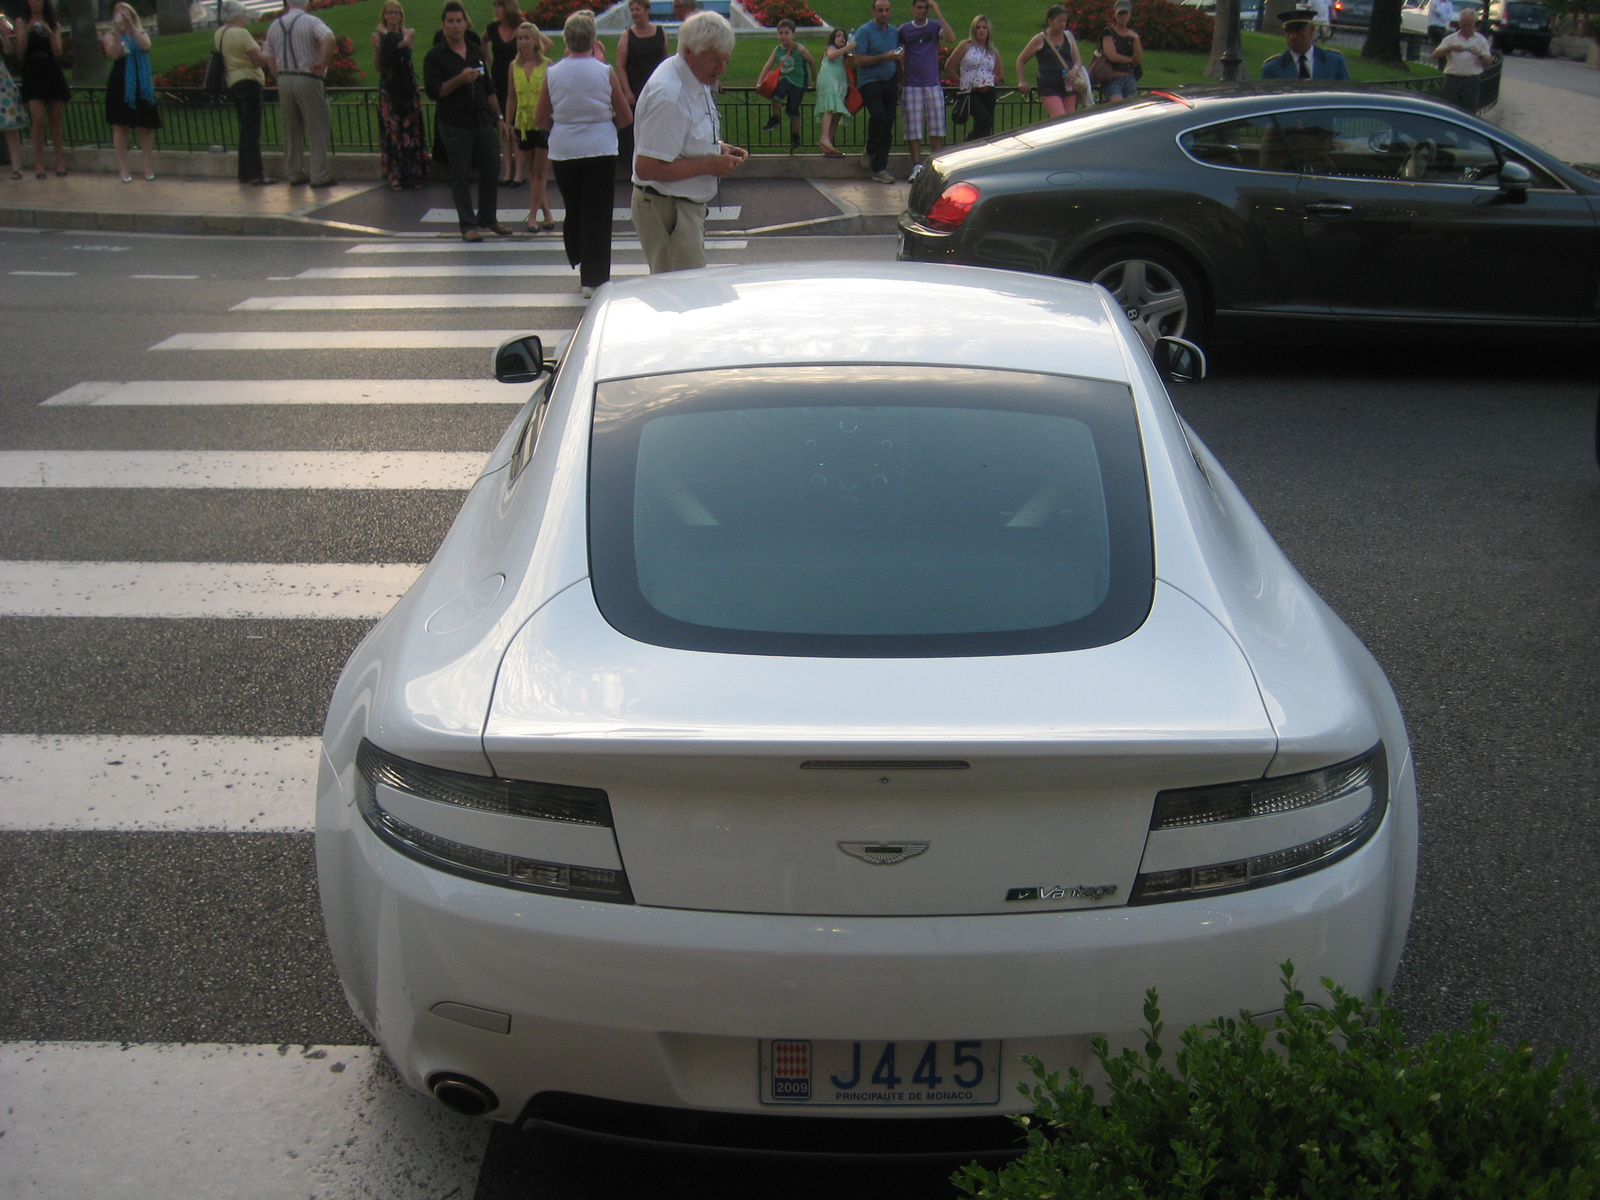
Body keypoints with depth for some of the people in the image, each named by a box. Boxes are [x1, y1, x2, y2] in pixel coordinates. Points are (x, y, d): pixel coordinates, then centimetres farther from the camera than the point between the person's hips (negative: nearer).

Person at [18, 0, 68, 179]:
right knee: (39, 121, -11)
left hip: (52, 75, 2)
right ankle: (39, 164, -6)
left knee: (55, 120, 5)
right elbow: (20, 50, -4)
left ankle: (59, 162, 11)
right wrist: (27, 32, -18)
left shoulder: (54, 25, 9)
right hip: (32, 75, -2)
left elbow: (57, 52, 0)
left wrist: (50, 33, -15)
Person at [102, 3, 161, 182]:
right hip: (120, 86, -2)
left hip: (141, 87, 2)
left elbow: (146, 46, -12)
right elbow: (113, 54, -14)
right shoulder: (111, 36, 4)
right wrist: (118, 32, -21)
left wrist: (132, 27, -18)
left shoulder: (141, 34, 11)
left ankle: (149, 167, 11)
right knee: (120, 126, -2)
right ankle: (123, 169, 2)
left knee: (145, 127, 2)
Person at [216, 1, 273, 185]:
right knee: (252, 130, -10)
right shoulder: (241, 33, -14)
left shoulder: (218, 34, 11)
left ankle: (244, 173, 18)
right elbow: (259, 60, -14)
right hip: (248, 81, -9)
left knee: (245, 129, 16)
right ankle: (255, 175, -15)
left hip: (232, 84, 9)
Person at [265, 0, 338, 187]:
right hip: (307, 80, -5)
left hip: (283, 80, 5)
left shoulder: (274, 26, 10)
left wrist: (281, 76, 18)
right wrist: (323, 63, -16)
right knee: (317, 130, 0)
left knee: (291, 131, 13)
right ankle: (319, 176, -3)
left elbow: (270, 59, 12)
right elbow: (329, 38, -25)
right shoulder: (311, 21, -6)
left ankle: (294, 173, 18)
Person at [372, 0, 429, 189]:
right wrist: (376, 48, -10)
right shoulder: (377, 36, 5)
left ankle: (414, 173, 4)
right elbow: (378, 67, 4)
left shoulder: (409, 33, 6)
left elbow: (402, 43, -16)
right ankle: (394, 175, 1)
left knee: (411, 129, -1)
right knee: (392, 131, -2)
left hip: (407, 88, 0)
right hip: (388, 89, 0)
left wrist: (386, 34, -9)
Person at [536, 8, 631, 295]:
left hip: (563, 151, 2)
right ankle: (593, 279, 0)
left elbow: (540, 120, 4)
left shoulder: (553, 73, -3)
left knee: (573, 210, 20)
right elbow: (626, 117, 0)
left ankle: (579, 260, 30)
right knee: (597, 214, 2)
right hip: (600, 150, -2)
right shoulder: (605, 72, -7)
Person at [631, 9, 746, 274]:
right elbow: (647, 168, -27)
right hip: (667, 210, -10)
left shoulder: (697, 80, 7)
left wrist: (720, 148, 4)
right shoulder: (668, 95, -24)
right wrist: (708, 164, -22)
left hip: (688, 205, 10)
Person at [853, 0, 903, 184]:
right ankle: (869, 151, 1)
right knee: (878, 115, -25)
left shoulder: (895, 32, 16)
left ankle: (879, 168, 5)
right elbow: (860, 60, -10)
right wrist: (884, 57, -17)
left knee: (888, 125, 1)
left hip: (890, 82, 5)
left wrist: (899, 80, 9)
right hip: (870, 81, -5)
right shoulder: (865, 31, -2)